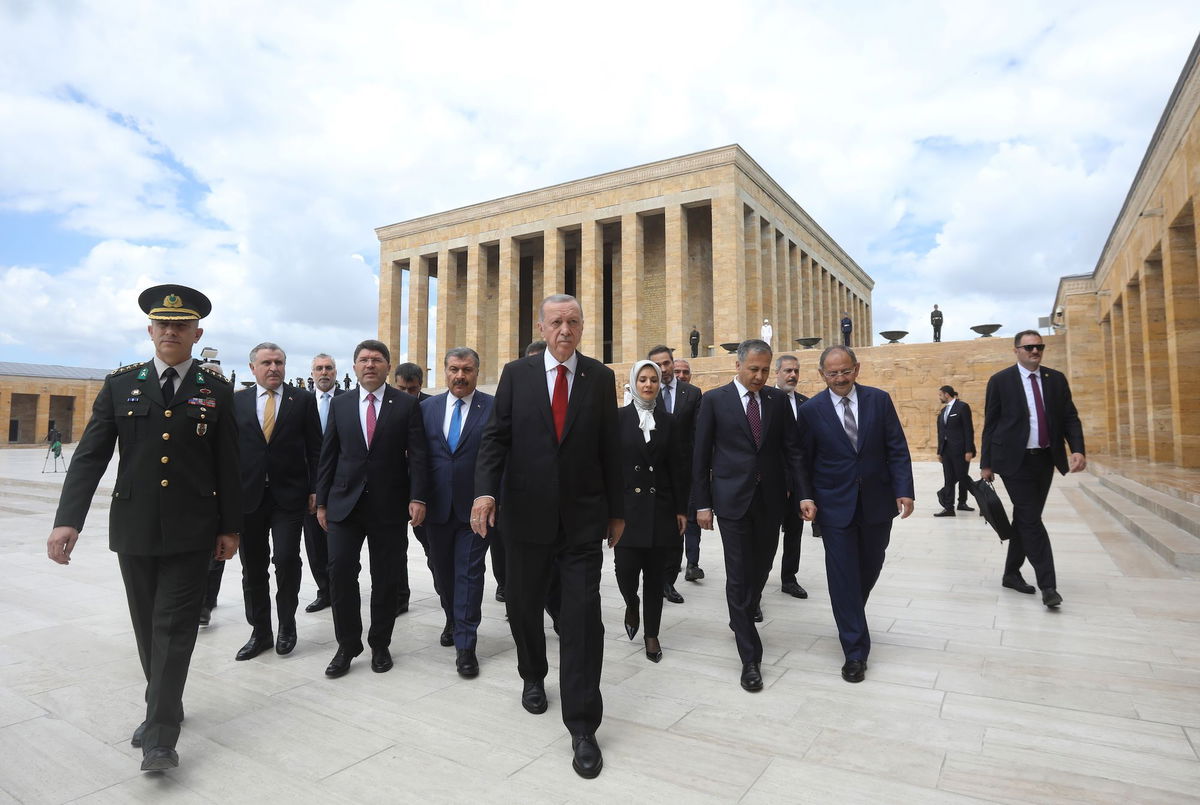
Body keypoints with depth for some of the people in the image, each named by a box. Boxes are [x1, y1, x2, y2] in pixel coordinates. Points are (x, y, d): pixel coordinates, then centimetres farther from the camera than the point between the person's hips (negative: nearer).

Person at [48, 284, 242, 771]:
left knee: (174, 626, -2)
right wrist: (68, 519, -13)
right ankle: (164, 707, 34)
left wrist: (230, 527, 1)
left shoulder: (216, 390, 0)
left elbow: (227, 465, 1)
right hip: (134, 526, 2)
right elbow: (89, 456, -2)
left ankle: (161, 736, 4)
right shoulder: (120, 384, 3)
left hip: (191, 530, -2)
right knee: (147, 625, 15)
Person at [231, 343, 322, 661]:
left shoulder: (303, 400, 2)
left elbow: (315, 449, 2)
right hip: (248, 495, 2)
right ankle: (260, 632, 24)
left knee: (286, 560, -6)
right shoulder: (237, 401, 7)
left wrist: (315, 489, -3)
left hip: (289, 495, -2)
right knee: (253, 567, 9)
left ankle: (287, 625, 16)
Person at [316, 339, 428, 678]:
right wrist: (321, 501, 7)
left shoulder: (406, 404, 0)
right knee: (340, 573, -2)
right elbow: (328, 456, 9)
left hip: (389, 506, -2)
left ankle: (380, 645, 25)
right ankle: (347, 646, 17)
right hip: (345, 503, 2)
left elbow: (417, 455, -5)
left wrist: (417, 498, -14)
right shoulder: (339, 404, 8)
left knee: (386, 579, 7)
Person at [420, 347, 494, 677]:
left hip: (475, 506, -4)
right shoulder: (427, 407, 6)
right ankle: (453, 621, 41)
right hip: (437, 507, 4)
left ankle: (465, 645, 8)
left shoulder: (494, 408, -5)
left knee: (470, 573, 0)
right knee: (443, 571, 18)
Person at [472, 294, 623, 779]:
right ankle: (532, 676, 43)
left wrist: (617, 511, 7)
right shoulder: (516, 373, 2)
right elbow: (496, 436, -2)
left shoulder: (600, 377, 2)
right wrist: (485, 490, -18)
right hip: (526, 514, 1)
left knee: (583, 617, -2)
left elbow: (610, 448, 4)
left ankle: (582, 725, 10)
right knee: (523, 606, 16)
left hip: (583, 517, -1)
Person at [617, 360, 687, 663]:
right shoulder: (618, 418, 2)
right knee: (626, 569, -6)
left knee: (655, 575, 6)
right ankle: (632, 606, 29)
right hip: (627, 505, -1)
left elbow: (677, 468, 6)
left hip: (660, 506, 2)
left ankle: (652, 635, 23)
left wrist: (681, 509, 3)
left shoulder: (670, 422, 7)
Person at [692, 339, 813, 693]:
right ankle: (750, 658, 8)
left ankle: (742, 621, 42)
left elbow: (793, 449, 4)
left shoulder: (777, 399, 6)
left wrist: (804, 494, -6)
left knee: (761, 570, 14)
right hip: (733, 500, -3)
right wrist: (702, 504, -4)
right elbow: (701, 456, -2)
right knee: (739, 577, -1)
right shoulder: (715, 400, -3)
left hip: (770, 500, 3)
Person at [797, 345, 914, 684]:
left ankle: (851, 616, 46)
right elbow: (805, 460, 0)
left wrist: (904, 490, -10)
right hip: (835, 506, -2)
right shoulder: (811, 410, -5)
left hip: (877, 503, 2)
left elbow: (897, 449, -1)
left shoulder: (879, 400, -1)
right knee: (843, 576, -1)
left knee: (870, 568, 17)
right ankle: (855, 652, 9)